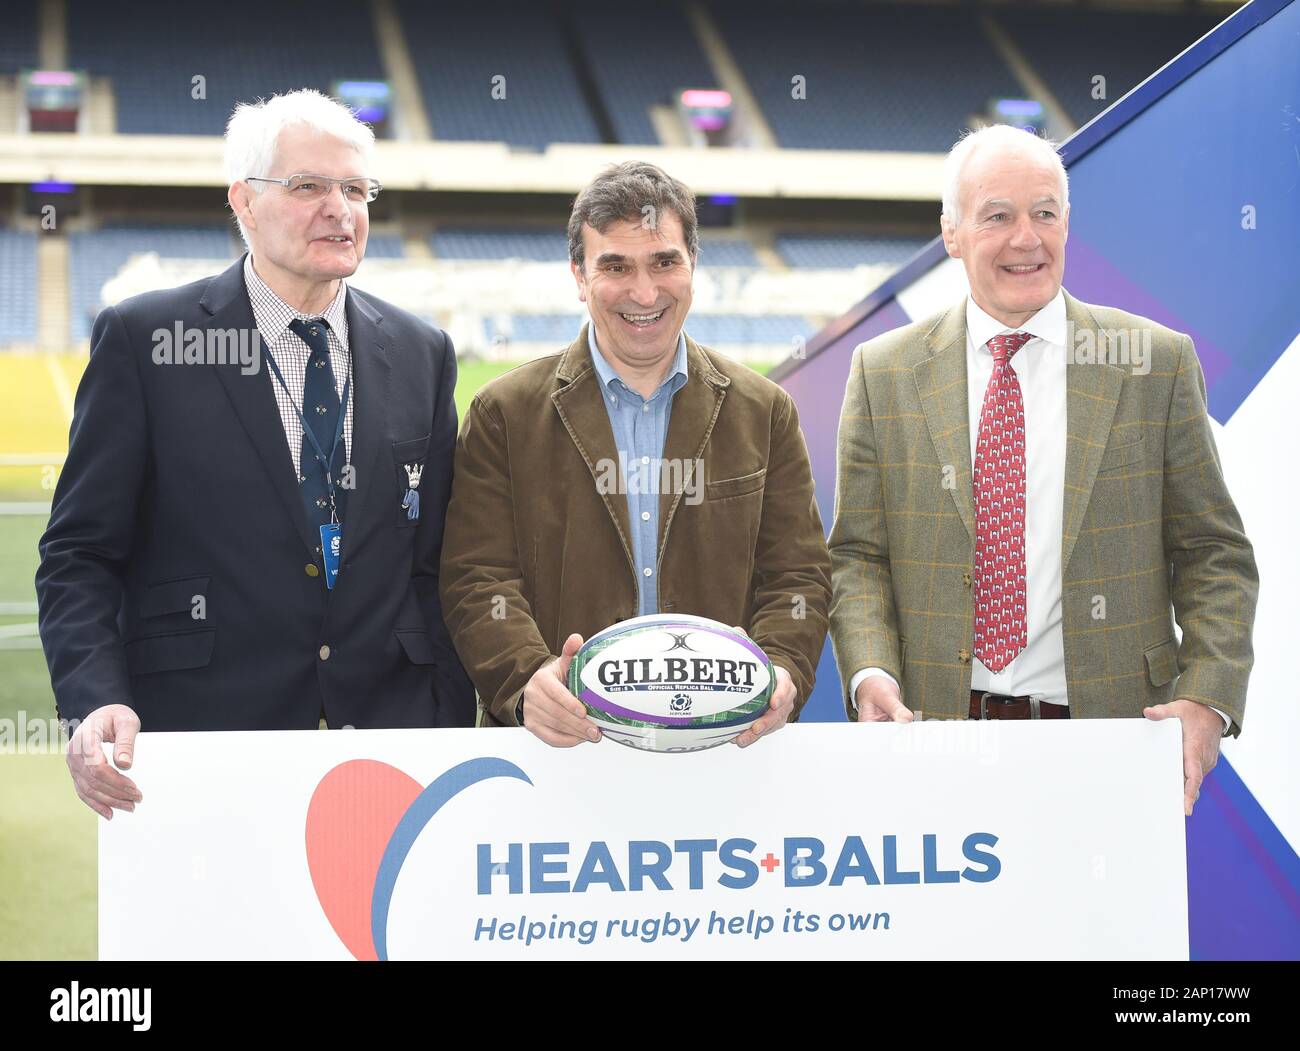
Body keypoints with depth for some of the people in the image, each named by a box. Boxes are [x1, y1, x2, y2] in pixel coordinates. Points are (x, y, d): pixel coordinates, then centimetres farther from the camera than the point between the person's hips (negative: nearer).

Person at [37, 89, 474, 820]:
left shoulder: (422, 354, 10)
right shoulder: (143, 340, 0)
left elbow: (433, 565, 12)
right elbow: (80, 553, -2)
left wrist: (454, 733, 3)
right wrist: (95, 702, -18)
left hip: (390, 749, 3)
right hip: (203, 741, -3)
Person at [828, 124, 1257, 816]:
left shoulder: (1158, 362, 3)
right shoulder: (885, 372, 6)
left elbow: (1214, 556, 4)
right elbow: (858, 556, 7)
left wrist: (1208, 700, -10)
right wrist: (870, 674, -12)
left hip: (1110, 745, 0)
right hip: (940, 740, 1)